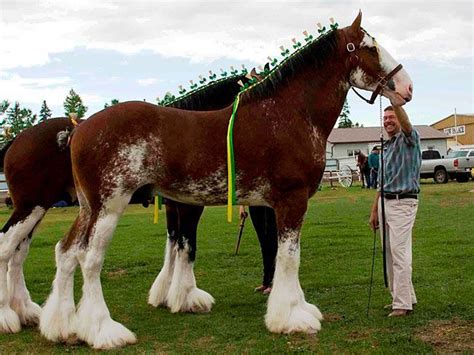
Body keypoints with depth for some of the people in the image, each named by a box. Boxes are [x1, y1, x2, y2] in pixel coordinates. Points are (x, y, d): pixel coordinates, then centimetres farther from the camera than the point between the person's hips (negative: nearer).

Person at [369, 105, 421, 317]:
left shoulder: (408, 139, -3)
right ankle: (406, 297, 22)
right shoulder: (386, 147, 19)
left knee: (400, 254, -10)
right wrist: (374, 211, 18)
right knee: (390, 254, 12)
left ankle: (402, 303, -6)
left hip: (403, 203, -9)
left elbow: (406, 124, -29)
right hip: (386, 203, 9)